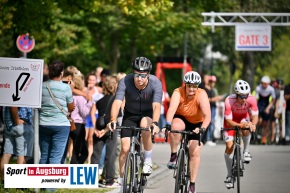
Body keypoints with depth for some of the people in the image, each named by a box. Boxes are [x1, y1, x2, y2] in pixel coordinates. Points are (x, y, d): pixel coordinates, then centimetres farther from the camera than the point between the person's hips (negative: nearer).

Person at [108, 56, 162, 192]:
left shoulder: (155, 83, -26)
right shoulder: (125, 82, -25)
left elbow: (156, 106, -38)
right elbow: (117, 102, -34)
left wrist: (155, 123, -55)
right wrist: (113, 120, -51)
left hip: (148, 114, -1)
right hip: (130, 115, 1)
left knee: (145, 124, -36)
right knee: (125, 147, -11)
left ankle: (148, 160, -16)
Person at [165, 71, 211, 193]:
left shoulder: (201, 95, -26)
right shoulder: (178, 93, -26)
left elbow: (207, 115, -35)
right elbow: (171, 109, -40)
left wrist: (202, 128, -53)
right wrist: (168, 125, -57)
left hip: (196, 124, 0)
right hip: (181, 119, 0)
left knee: (195, 152, -10)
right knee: (175, 126, -36)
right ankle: (173, 155, -16)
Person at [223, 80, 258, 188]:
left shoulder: (251, 99, -31)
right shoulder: (229, 101, -37)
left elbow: (255, 116, -23)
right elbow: (229, 121, -32)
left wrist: (252, 124, -45)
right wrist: (240, 125, -49)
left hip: (244, 117, 1)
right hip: (231, 120, -1)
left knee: (246, 130, -34)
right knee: (229, 146, -8)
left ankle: (246, 151, -5)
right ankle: (229, 175, 7)